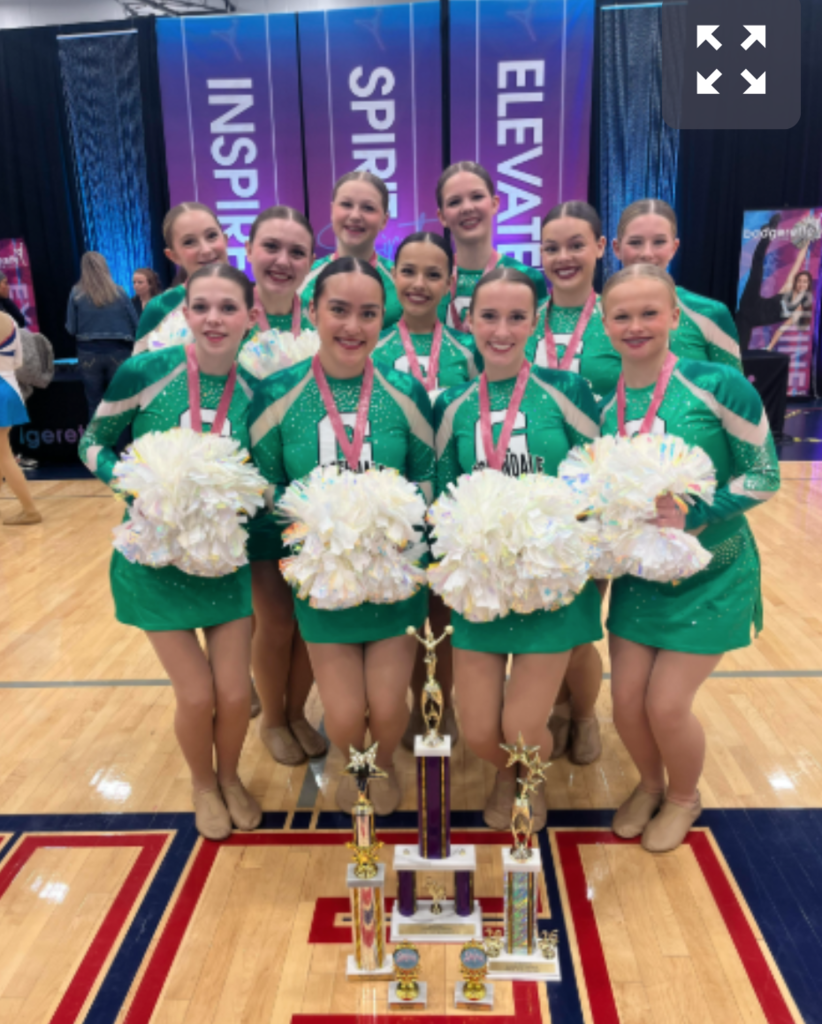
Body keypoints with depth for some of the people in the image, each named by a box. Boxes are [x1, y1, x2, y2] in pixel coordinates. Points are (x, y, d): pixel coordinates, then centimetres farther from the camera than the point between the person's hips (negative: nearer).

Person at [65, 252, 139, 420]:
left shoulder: (77, 293, -2)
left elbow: (71, 328, -1)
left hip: (89, 353, 0)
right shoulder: (119, 292, -2)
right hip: (118, 353, 0)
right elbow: (135, 325, 1)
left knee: (94, 404, 9)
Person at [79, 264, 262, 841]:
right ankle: (203, 783, 37)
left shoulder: (254, 388, -7)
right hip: (156, 560, -2)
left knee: (235, 693, 6)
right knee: (196, 695, 3)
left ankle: (230, 776, 40)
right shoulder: (143, 372, -14)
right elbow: (94, 444, -1)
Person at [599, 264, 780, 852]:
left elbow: (764, 476, -13)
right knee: (626, 699, 6)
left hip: (711, 578, -4)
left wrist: (690, 516, -24)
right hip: (638, 575, 4)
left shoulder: (718, 384, -16)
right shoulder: (605, 403, -2)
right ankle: (650, 784, 39)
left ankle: (684, 798, 32)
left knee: (666, 704, -2)